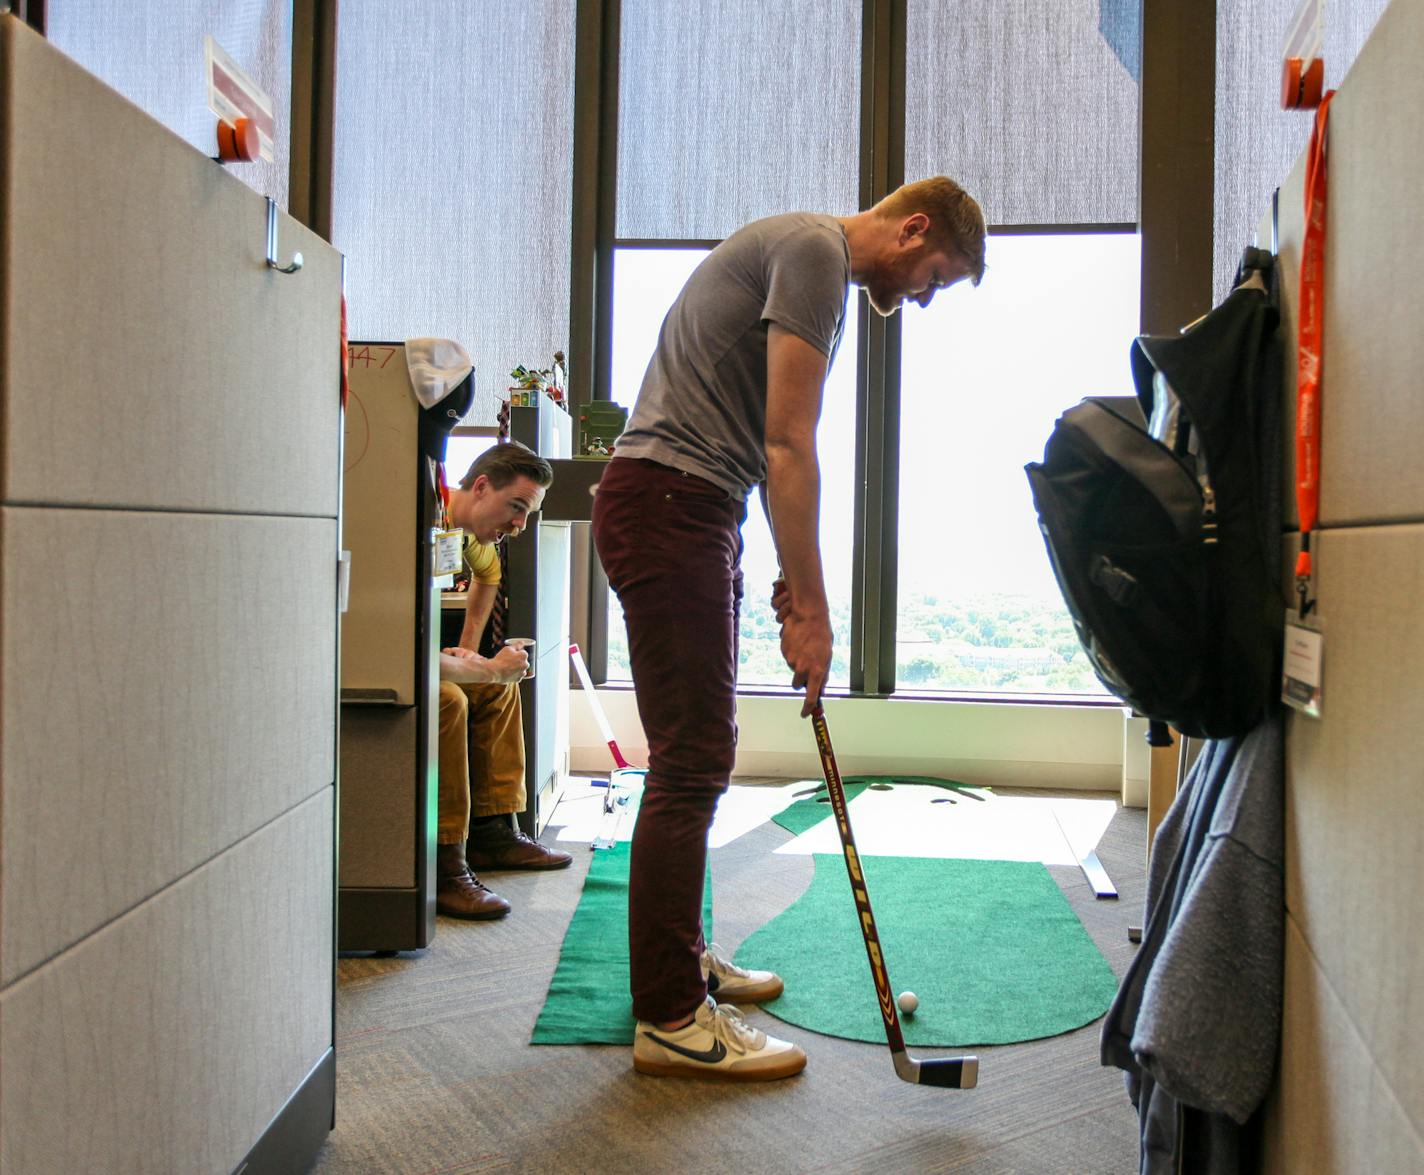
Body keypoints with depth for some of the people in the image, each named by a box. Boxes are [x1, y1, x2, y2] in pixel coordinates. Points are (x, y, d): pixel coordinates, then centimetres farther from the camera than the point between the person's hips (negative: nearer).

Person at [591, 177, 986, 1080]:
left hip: (695, 513, 11)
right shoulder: (815, 250, -9)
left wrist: (796, 583, 18)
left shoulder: (818, 262, 23)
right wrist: (809, 608, -15)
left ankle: (681, 957, 29)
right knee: (691, 761, -9)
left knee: (701, 754, 15)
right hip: (667, 504, -11)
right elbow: (788, 448, -17)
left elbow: (772, 448, 23)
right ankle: (670, 1018, 0)